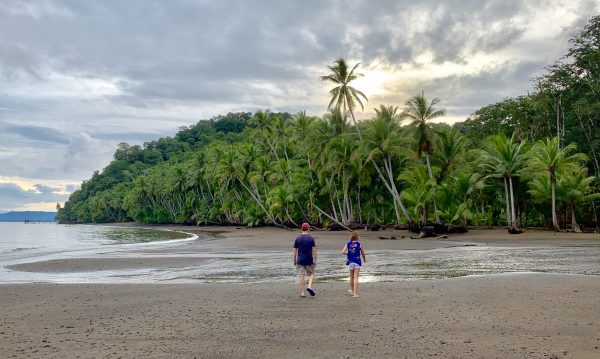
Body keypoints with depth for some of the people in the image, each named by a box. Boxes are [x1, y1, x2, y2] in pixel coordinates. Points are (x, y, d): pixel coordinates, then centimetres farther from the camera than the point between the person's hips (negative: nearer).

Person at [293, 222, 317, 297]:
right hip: (309, 260, -1)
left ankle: (302, 293, 5)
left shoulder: (297, 238, 1)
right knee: (311, 273, 17)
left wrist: (294, 260, 11)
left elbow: (295, 250, 3)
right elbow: (314, 250, -6)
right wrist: (315, 260, -2)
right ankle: (309, 286, -5)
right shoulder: (311, 238, -3)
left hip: (300, 260, 1)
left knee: (301, 276, 4)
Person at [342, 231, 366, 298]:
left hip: (350, 262, 2)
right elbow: (362, 253, 8)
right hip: (357, 262, -2)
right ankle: (355, 293, -9)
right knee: (356, 277, -4)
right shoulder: (359, 244, -3)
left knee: (351, 277, 19)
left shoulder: (348, 244, 0)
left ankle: (352, 291, 34)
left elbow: (343, 252, -9)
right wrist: (364, 259, 27)